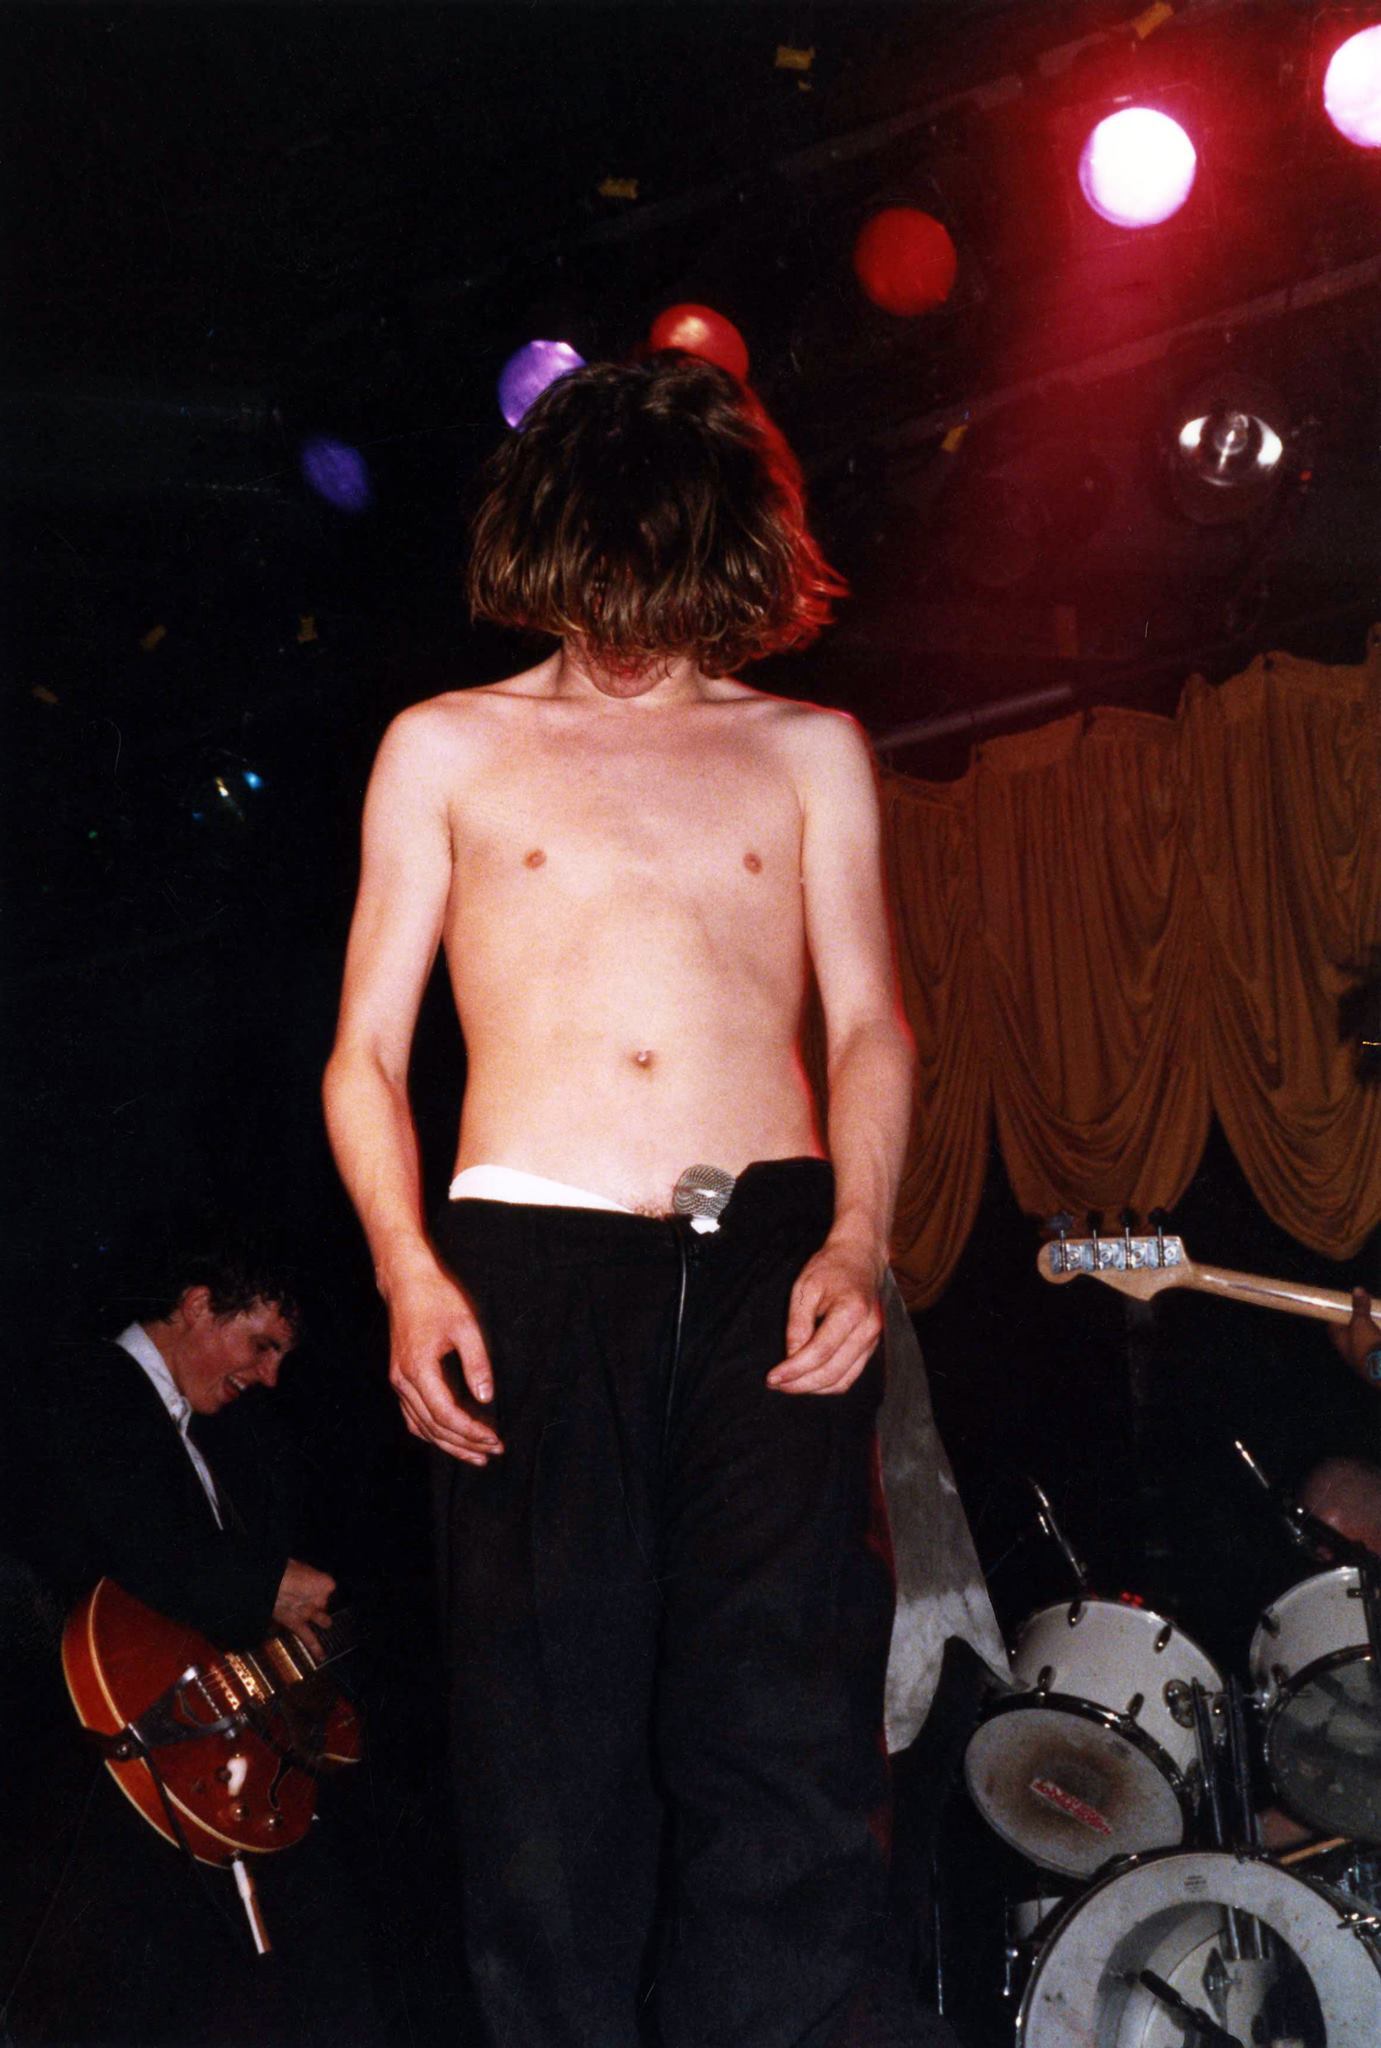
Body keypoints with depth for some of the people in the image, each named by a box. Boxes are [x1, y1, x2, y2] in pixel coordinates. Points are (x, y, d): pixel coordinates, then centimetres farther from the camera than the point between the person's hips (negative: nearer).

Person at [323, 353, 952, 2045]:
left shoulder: (807, 747, 20)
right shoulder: (443, 748, 17)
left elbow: (868, 1019, 15)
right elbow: (366, 1048, 13)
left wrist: (855, 1239, -3)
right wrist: (408, 1270, -4)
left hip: (773, 1253, 1)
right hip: (531, 1261, 0)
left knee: (787, 1741, -11)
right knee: (552, 1745, -4)